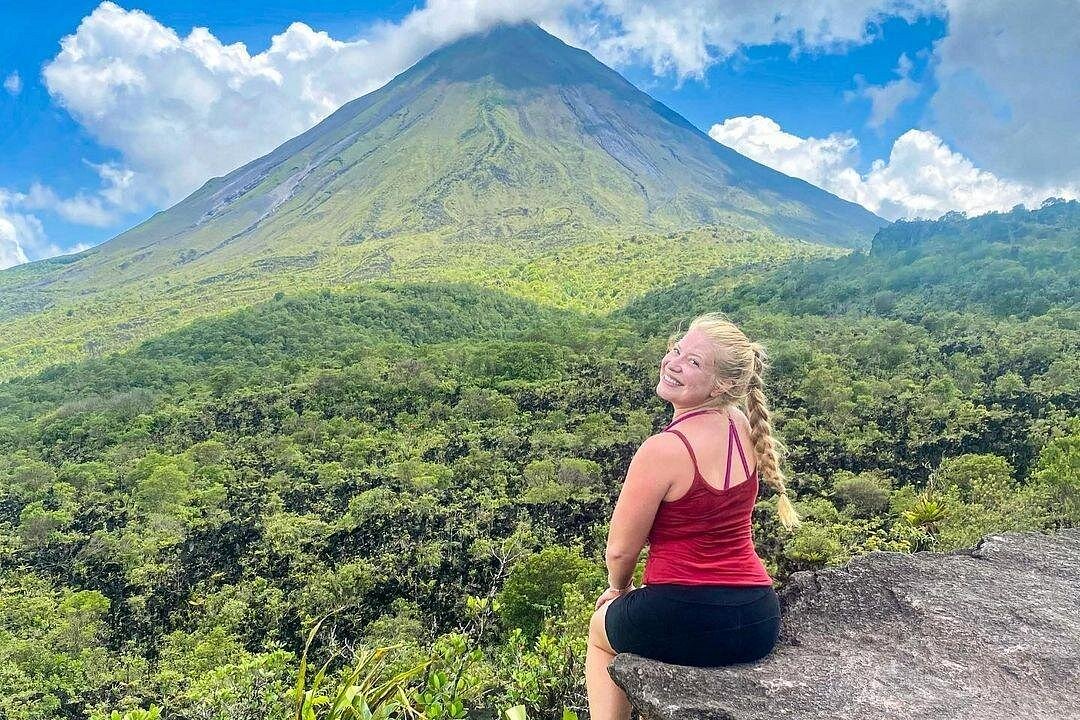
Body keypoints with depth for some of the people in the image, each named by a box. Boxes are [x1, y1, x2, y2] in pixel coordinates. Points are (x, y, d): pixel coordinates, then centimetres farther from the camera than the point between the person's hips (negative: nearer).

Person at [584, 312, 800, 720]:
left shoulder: (662, 450, -21)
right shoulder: (745, 427, 0)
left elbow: (620, 549, -9)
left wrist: (618, 588, 12)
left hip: (690, 624, -6)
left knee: (600, 629, 27)